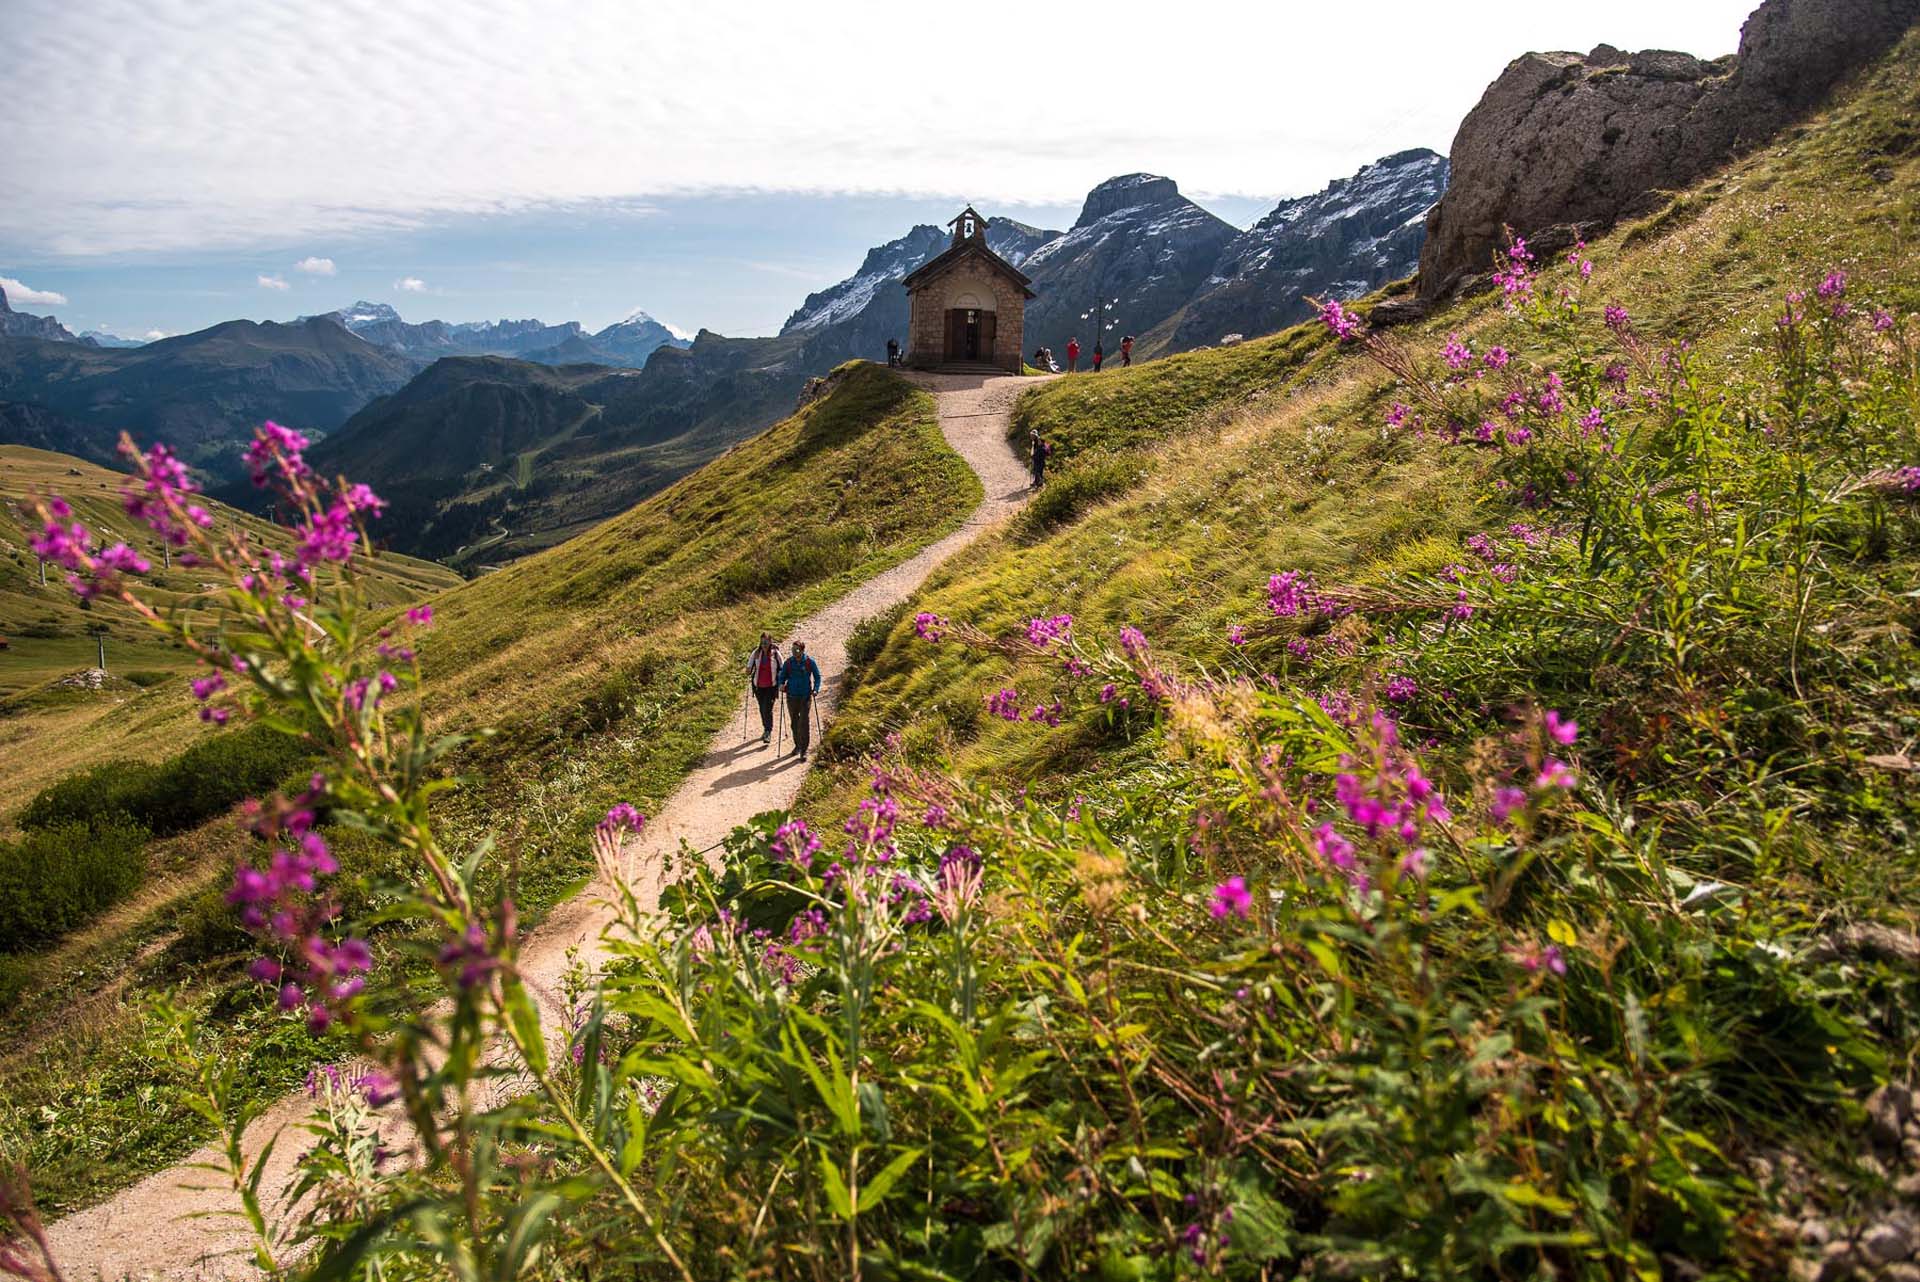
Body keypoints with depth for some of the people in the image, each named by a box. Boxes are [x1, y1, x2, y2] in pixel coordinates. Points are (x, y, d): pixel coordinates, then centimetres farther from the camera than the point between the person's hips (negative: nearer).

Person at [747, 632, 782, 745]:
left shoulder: (776, 653, -8)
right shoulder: (756, 653, -3)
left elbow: (781, 669, 2)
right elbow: (749, 667, 8)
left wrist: (781, 683, -1)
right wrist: (748, 676, -5)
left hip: (771, 686, -3)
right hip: (758, 686, 3)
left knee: (767, 709, -12)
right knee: (762, 709, 15)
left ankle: (768, 733, -5)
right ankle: (766, 729, 34)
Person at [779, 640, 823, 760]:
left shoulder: (810, 662, -6)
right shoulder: (788, 662, -2)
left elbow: (817, 676, 3)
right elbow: (782, 675, 9)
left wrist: (816, 689, -10)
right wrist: (781, 684, -11)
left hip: (806, 696, -3)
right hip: (792, 696, 3)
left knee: (805, 722, -7)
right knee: (794, 722, 14)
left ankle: (804, 750, -3)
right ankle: (797, 745, 31)